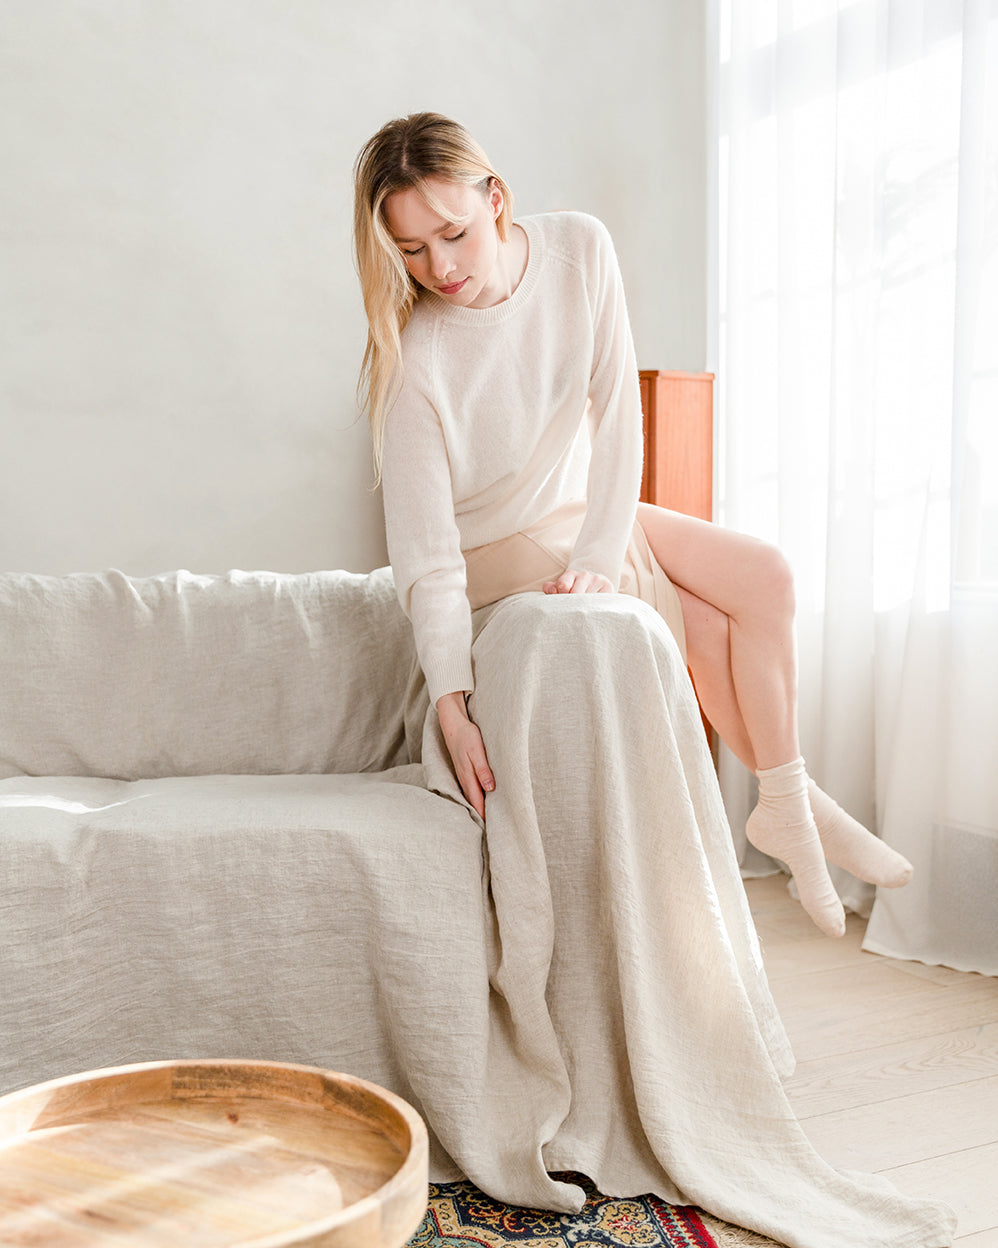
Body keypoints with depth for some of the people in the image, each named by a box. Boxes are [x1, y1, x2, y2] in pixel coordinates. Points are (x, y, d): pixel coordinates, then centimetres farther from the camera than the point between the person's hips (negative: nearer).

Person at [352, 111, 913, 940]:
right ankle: (790, 809, 9)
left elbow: (618, 414, -14)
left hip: (585, 514, 5)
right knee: (712, 626, -15)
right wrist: (453, 709, -34)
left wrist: (600, 553, -23)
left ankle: (791, 802, 10)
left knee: (767, 578, -4)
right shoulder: (413, 358, -28)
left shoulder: (580, 249, -16)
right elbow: (426, 547, -29)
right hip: (500, 553, -5)